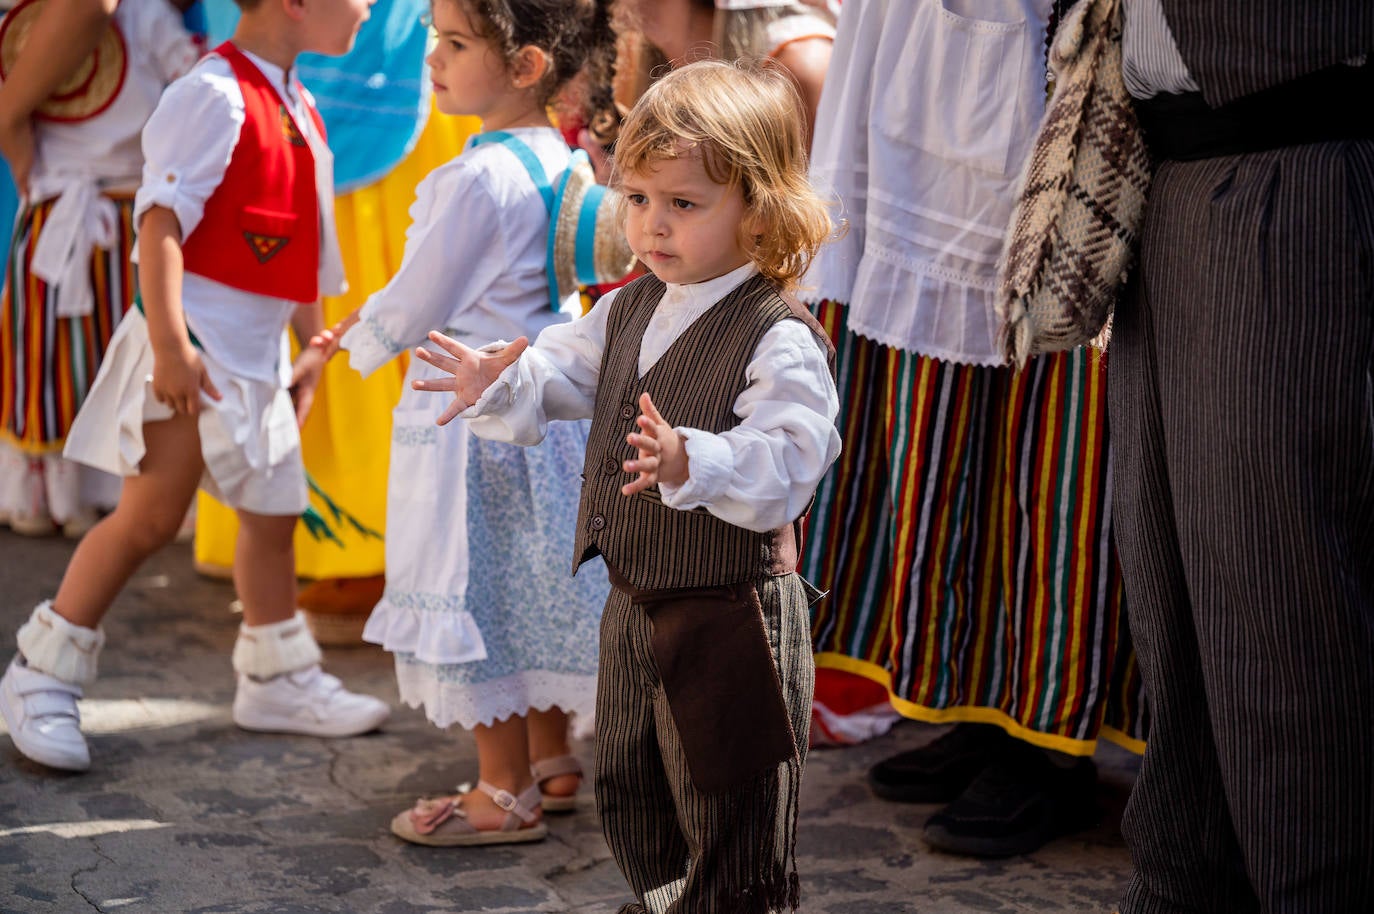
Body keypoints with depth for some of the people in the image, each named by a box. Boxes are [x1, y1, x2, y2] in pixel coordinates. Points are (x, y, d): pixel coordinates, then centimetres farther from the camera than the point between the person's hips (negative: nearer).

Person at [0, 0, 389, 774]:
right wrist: (169, 343, -27)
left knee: (274, 514, 15)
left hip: (256, 355, 9)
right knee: (150, 517, -7)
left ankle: (280, 681, 30)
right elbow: (162, 219, -21)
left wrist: (314, 351, 23)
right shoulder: (214, 95, -15)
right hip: (194, 344, -9)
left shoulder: (302, 112, 14)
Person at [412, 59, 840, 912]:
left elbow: (785, 464, -29)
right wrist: (503, 386, -8)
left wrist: (693, 464, -45)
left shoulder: (781, 339, -20)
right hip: (634, 605, 8)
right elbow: (561, 378, 13)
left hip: (730, 615, -8)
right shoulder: (630, 307, 6)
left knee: (729, 807, 5)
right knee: (629, 789, 24)